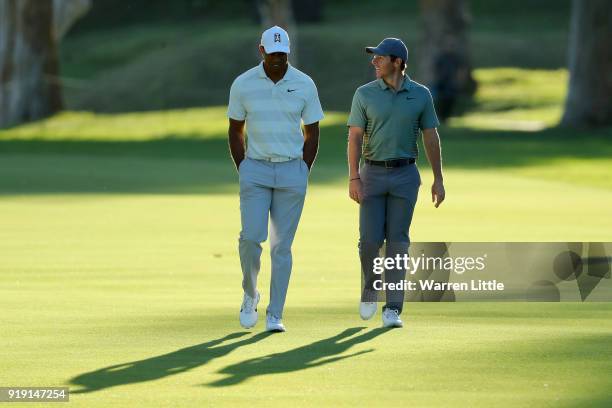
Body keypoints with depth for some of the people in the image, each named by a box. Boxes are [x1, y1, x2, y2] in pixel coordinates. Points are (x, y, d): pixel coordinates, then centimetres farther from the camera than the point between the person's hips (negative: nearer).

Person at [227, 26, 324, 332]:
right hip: (256, 170, 0)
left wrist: (303, 174, 1)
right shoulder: (243, 84, -2)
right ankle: (250, 294, 14)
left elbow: (312, 132, 7)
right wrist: (242, 172, 1)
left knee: (282, 246, 0)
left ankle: (275, 315, 4)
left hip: (292, 171, 0)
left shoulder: (304, 84, -1)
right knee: (251, 237, -13)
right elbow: (235, 131, 7)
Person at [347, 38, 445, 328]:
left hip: (405, 175, 0)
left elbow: (431, 138, 4)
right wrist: (353, 178, -14)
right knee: (370, 239, -5)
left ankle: (393, 309, 2)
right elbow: (355, 137, -5)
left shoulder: (420, 95, 1)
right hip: (373, 174, 0)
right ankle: (370, 287, 23)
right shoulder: (365, 94, -1)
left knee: (397, 241, -1)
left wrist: (438, 179, 0)